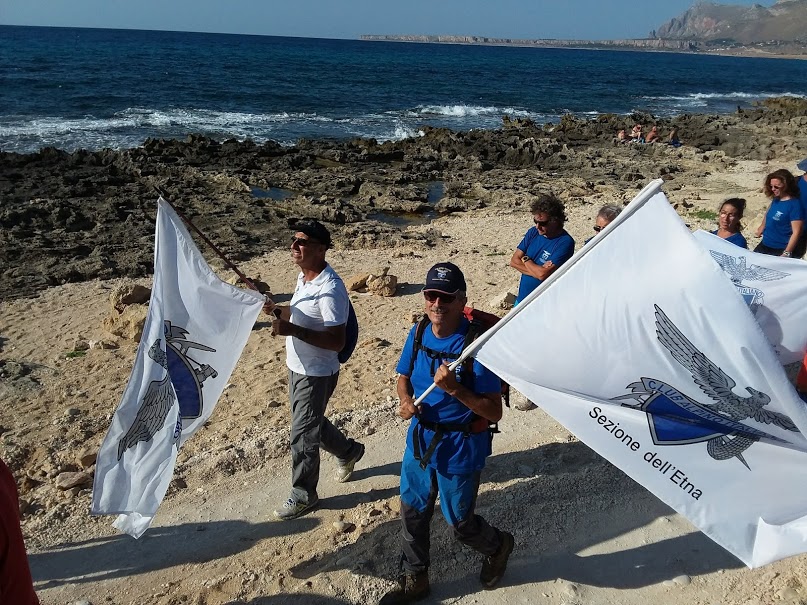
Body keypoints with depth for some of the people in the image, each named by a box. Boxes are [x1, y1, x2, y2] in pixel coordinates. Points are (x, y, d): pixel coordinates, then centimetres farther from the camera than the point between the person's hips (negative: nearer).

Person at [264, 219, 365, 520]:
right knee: (311, 422, 25)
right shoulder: (303, 276, 2)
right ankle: (348, 451, 49)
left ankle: (303, 495, 24)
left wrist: (293, 330, -35)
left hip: (316, 374, -9)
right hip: (298, 367, 9)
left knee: (303, 435, 4)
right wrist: (277, 310, -3)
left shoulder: (330, 289, -27)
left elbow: (336, 341, -29)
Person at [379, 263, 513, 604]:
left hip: (460, 448, -5)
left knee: (460, 525, 13)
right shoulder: (418, 334, -6)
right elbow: (404, 377, 11)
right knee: (412, 513, 18)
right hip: (420, 440, 6)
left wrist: (455, 388, -34)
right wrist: (406, 401, -11)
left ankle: (498, 546, 46)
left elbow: (494, 412, -21)